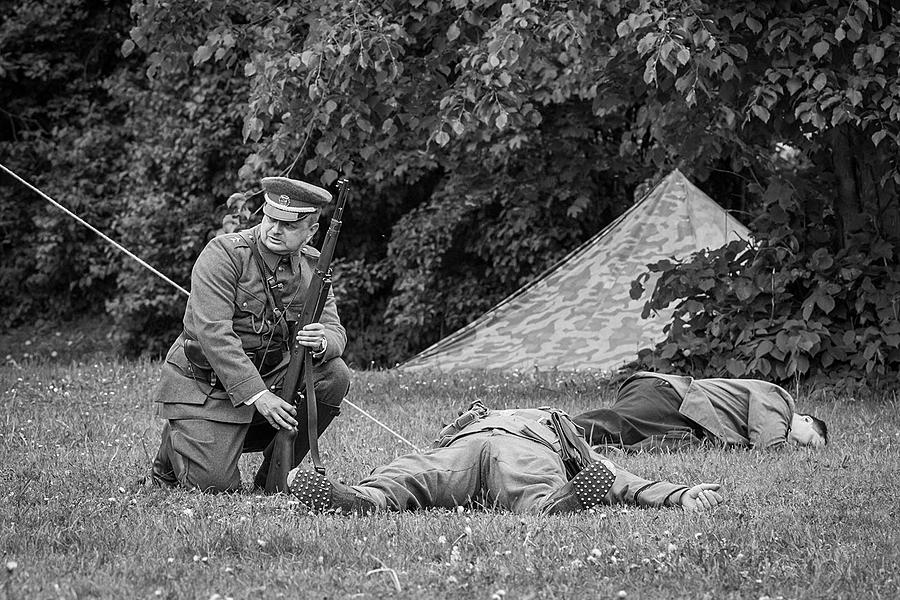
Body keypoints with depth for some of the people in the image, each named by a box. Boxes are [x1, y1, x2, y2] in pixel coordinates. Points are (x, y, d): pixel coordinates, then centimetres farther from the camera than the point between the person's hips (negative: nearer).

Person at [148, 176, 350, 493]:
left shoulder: (310, 265, 2)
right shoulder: (224, 253, -17)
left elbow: (335, 330, 0)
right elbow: (212, 333, -26)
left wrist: (322, 342, -28)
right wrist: (257, 395, -33)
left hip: (269, 376, 6)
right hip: (205, 383, -6)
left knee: (334, 375, -18)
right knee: (216, 484, -20)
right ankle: (176, 443, 17)